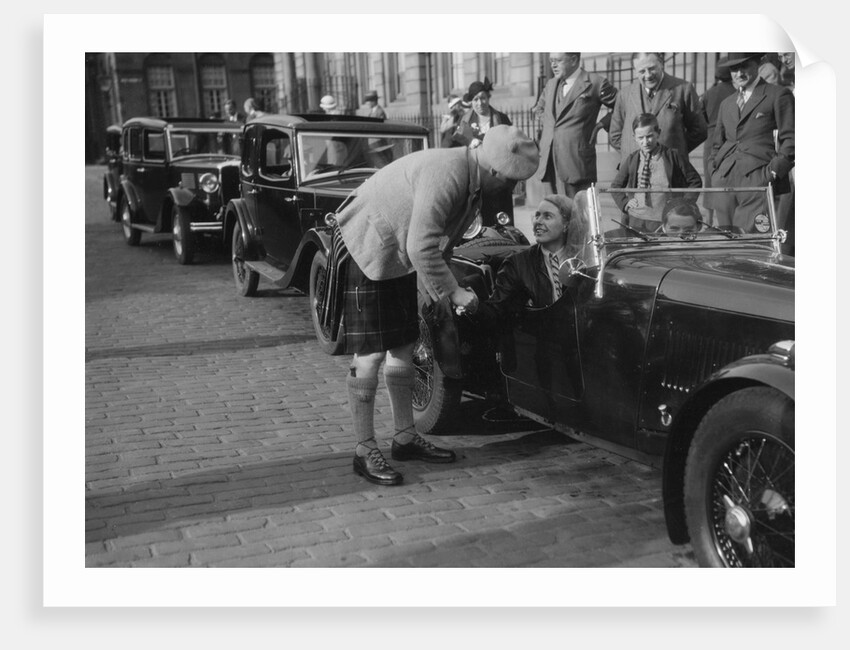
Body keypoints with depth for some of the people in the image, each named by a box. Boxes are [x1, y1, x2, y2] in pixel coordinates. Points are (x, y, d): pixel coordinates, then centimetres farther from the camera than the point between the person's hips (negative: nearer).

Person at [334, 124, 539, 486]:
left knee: (404, 349, 12)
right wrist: (452, 291, -23)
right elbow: (421, 248, -31)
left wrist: (435, 287, 7)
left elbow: (437, 243, 12)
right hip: (363, 253, -10)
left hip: (397, 260, 10)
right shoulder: (446, 174, -28)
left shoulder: (472, 181, 3)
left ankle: (405, 438, 24)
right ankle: (365, 452, 2)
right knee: (369, 355, -7)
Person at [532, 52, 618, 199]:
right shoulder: (551, 84, 18)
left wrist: (601, 125, 0)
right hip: (548, 163, 6)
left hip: (576, 164, -6)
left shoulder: (596, 83, -1)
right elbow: (538, 108, 36)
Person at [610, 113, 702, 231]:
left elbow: (695, 181, 6)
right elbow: (616, 185, 18)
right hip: (637, 219, 2)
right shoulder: (632, 159, 6)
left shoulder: (672, 156, -1)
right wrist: (625, 202, 3)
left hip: (665, 221, -2)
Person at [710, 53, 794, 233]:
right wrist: (716, 171, 11)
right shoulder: (726, 104, 24)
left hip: (758, 178, -5)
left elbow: (790, 139, 0)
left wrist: (775, 170, -11)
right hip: (725, 180, 5)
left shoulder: (778, 95, 5)